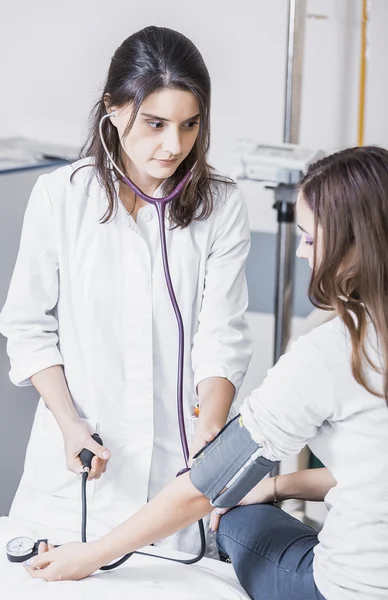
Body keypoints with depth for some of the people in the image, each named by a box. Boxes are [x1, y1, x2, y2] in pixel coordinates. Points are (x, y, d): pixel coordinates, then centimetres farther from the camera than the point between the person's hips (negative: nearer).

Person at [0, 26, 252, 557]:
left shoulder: (222, 207, -5)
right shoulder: (60, 196, -5)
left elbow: (222, 338, -9)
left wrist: (208, 434, -25)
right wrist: (70, 426, -12)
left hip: (179, 459, 0)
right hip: (79, 454, 0)